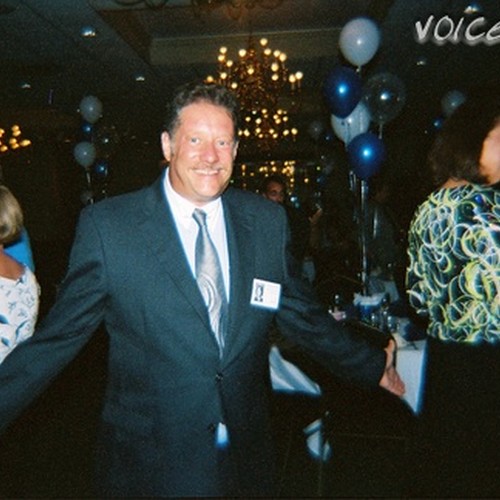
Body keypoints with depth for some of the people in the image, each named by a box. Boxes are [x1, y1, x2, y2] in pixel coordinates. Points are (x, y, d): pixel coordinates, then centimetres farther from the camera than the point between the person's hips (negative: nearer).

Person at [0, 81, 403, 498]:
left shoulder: (268, 222, -3)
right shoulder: (106, 226, -13)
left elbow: (303, 315, 6)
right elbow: (60, 335, -8)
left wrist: (372, 366, 12)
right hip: (149, 463, -3)